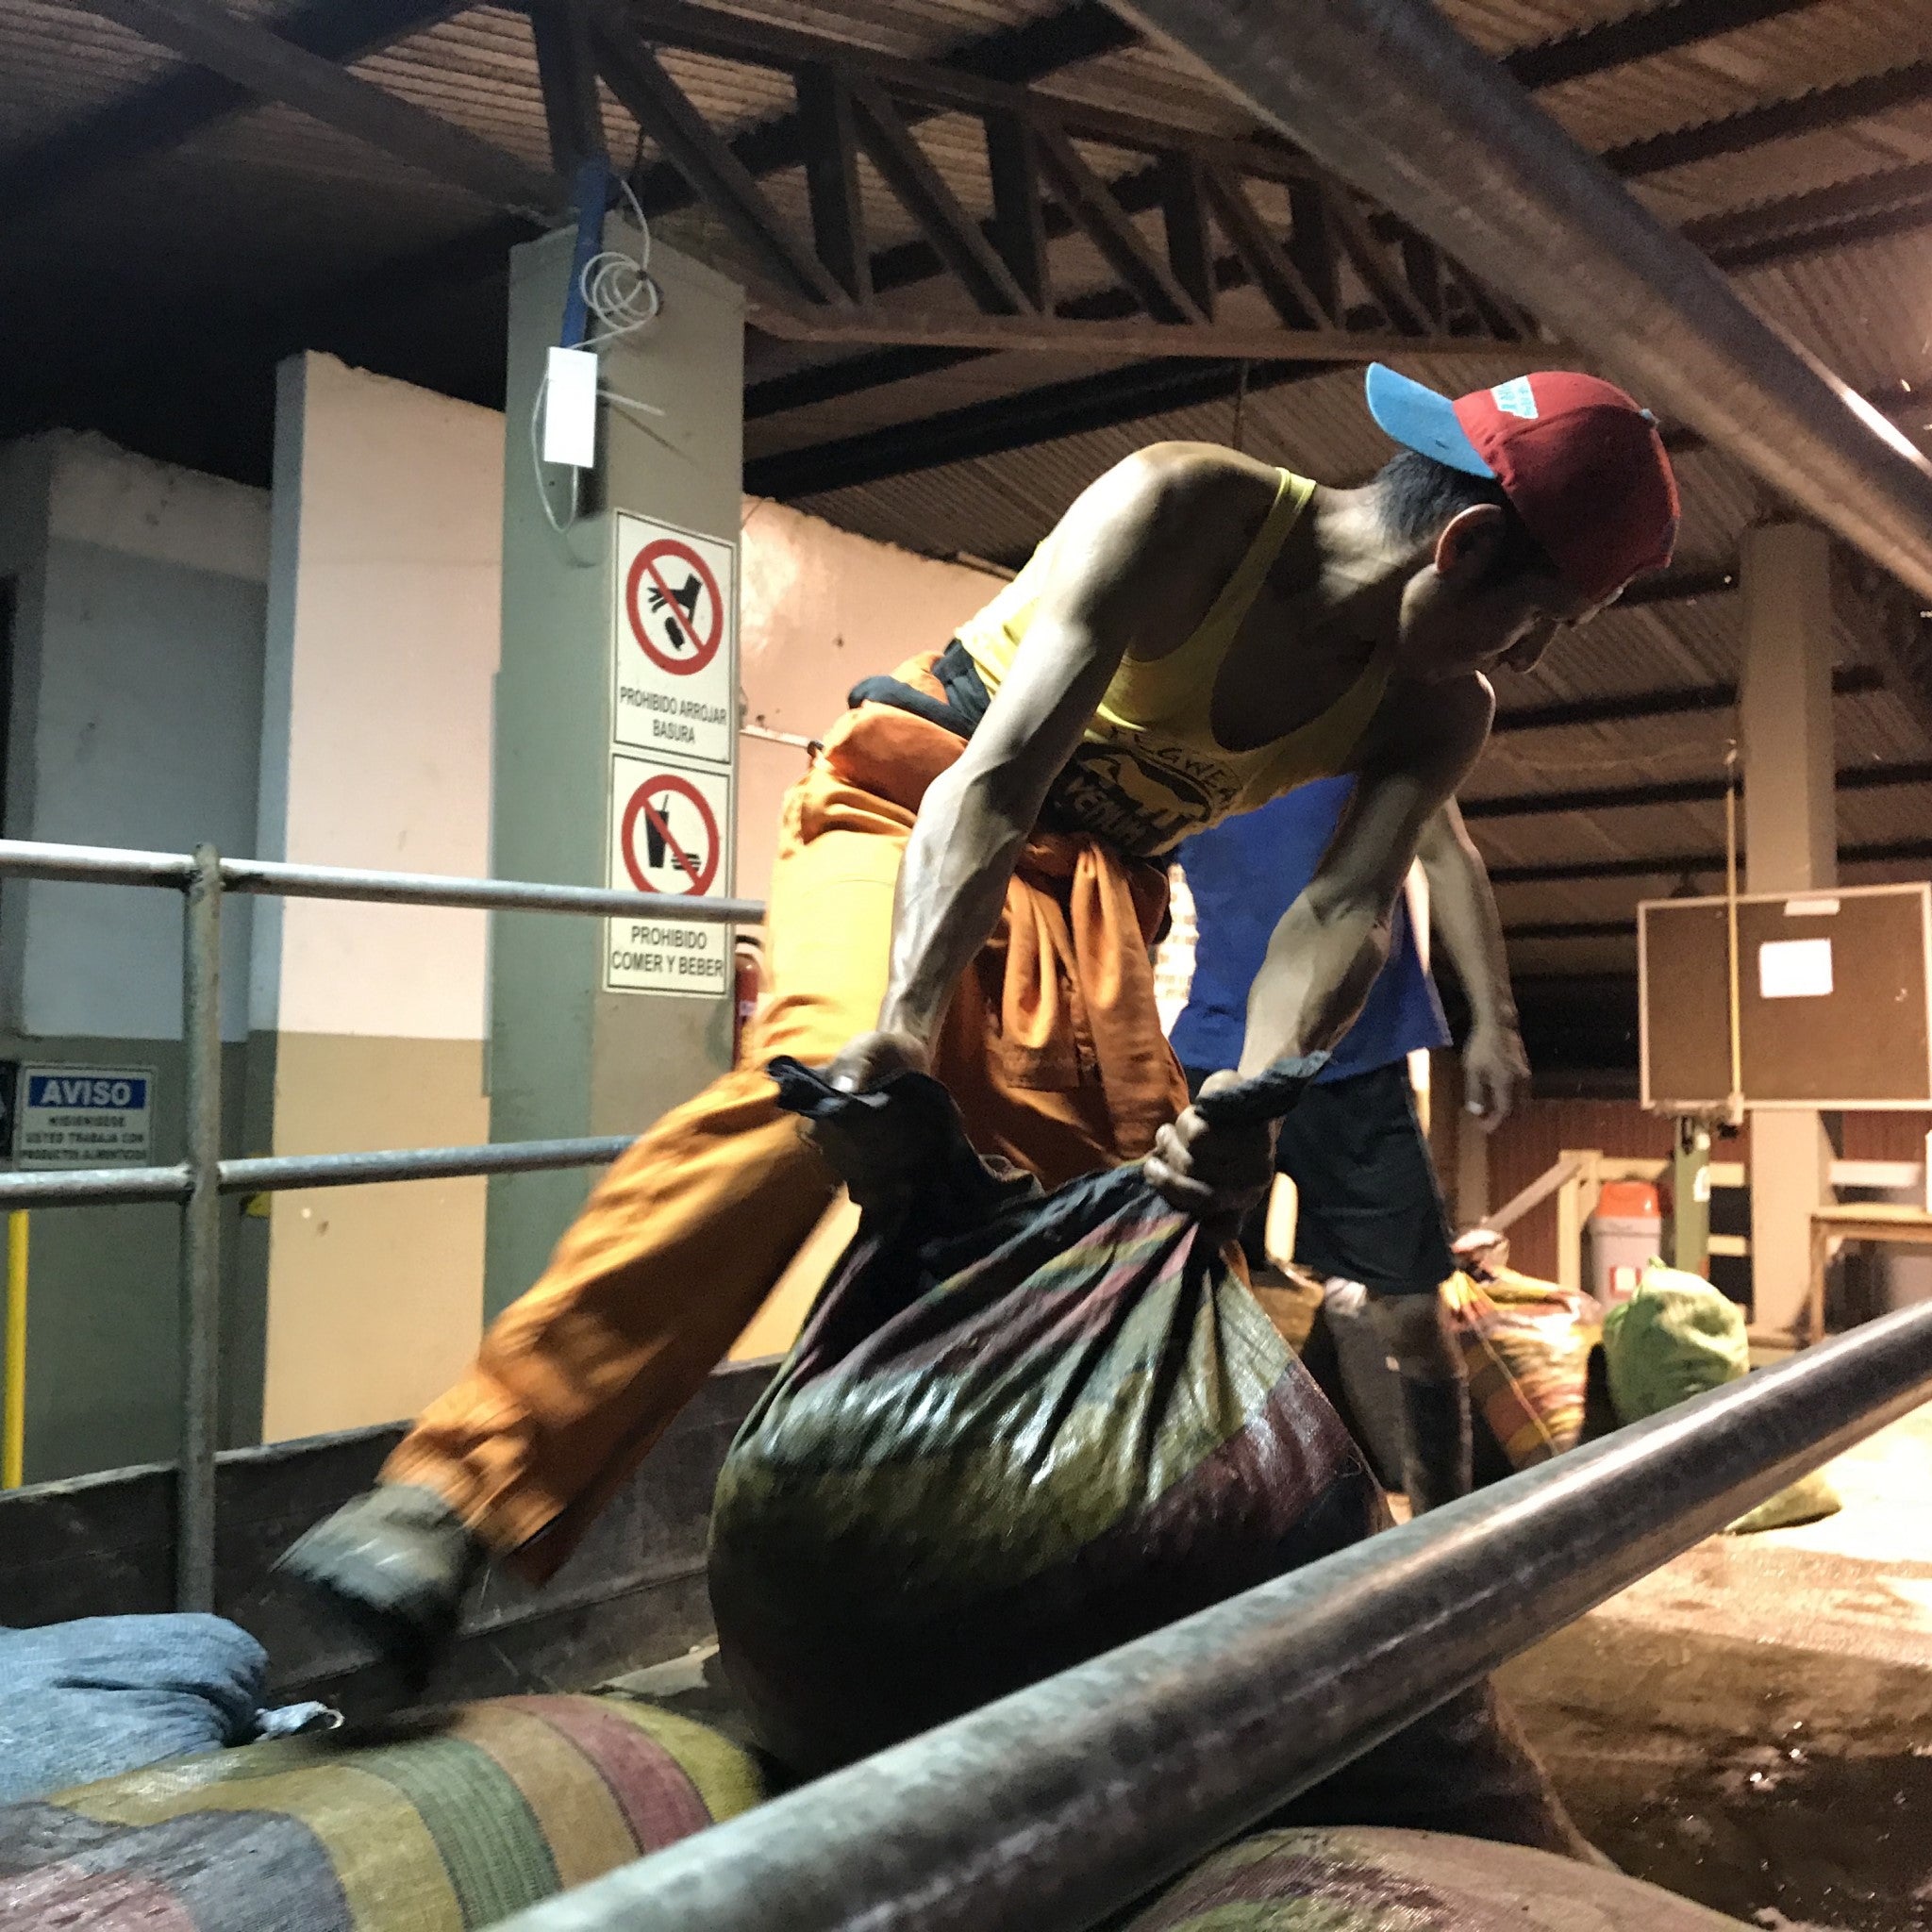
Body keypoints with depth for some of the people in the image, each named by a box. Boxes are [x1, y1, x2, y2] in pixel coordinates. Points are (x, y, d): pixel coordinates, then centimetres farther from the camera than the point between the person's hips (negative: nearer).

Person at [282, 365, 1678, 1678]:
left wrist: (1253, 1102, -40)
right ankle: (460, 1487, -36)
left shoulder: (1434, 713, -4)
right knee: (824, 1079, -31)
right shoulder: (1184, 509, -22)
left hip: (1090, 885, 6)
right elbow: (992, 781, -31)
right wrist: (901, 1033, -45)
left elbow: (1347, 910, -19)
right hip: (915, 812, -6)